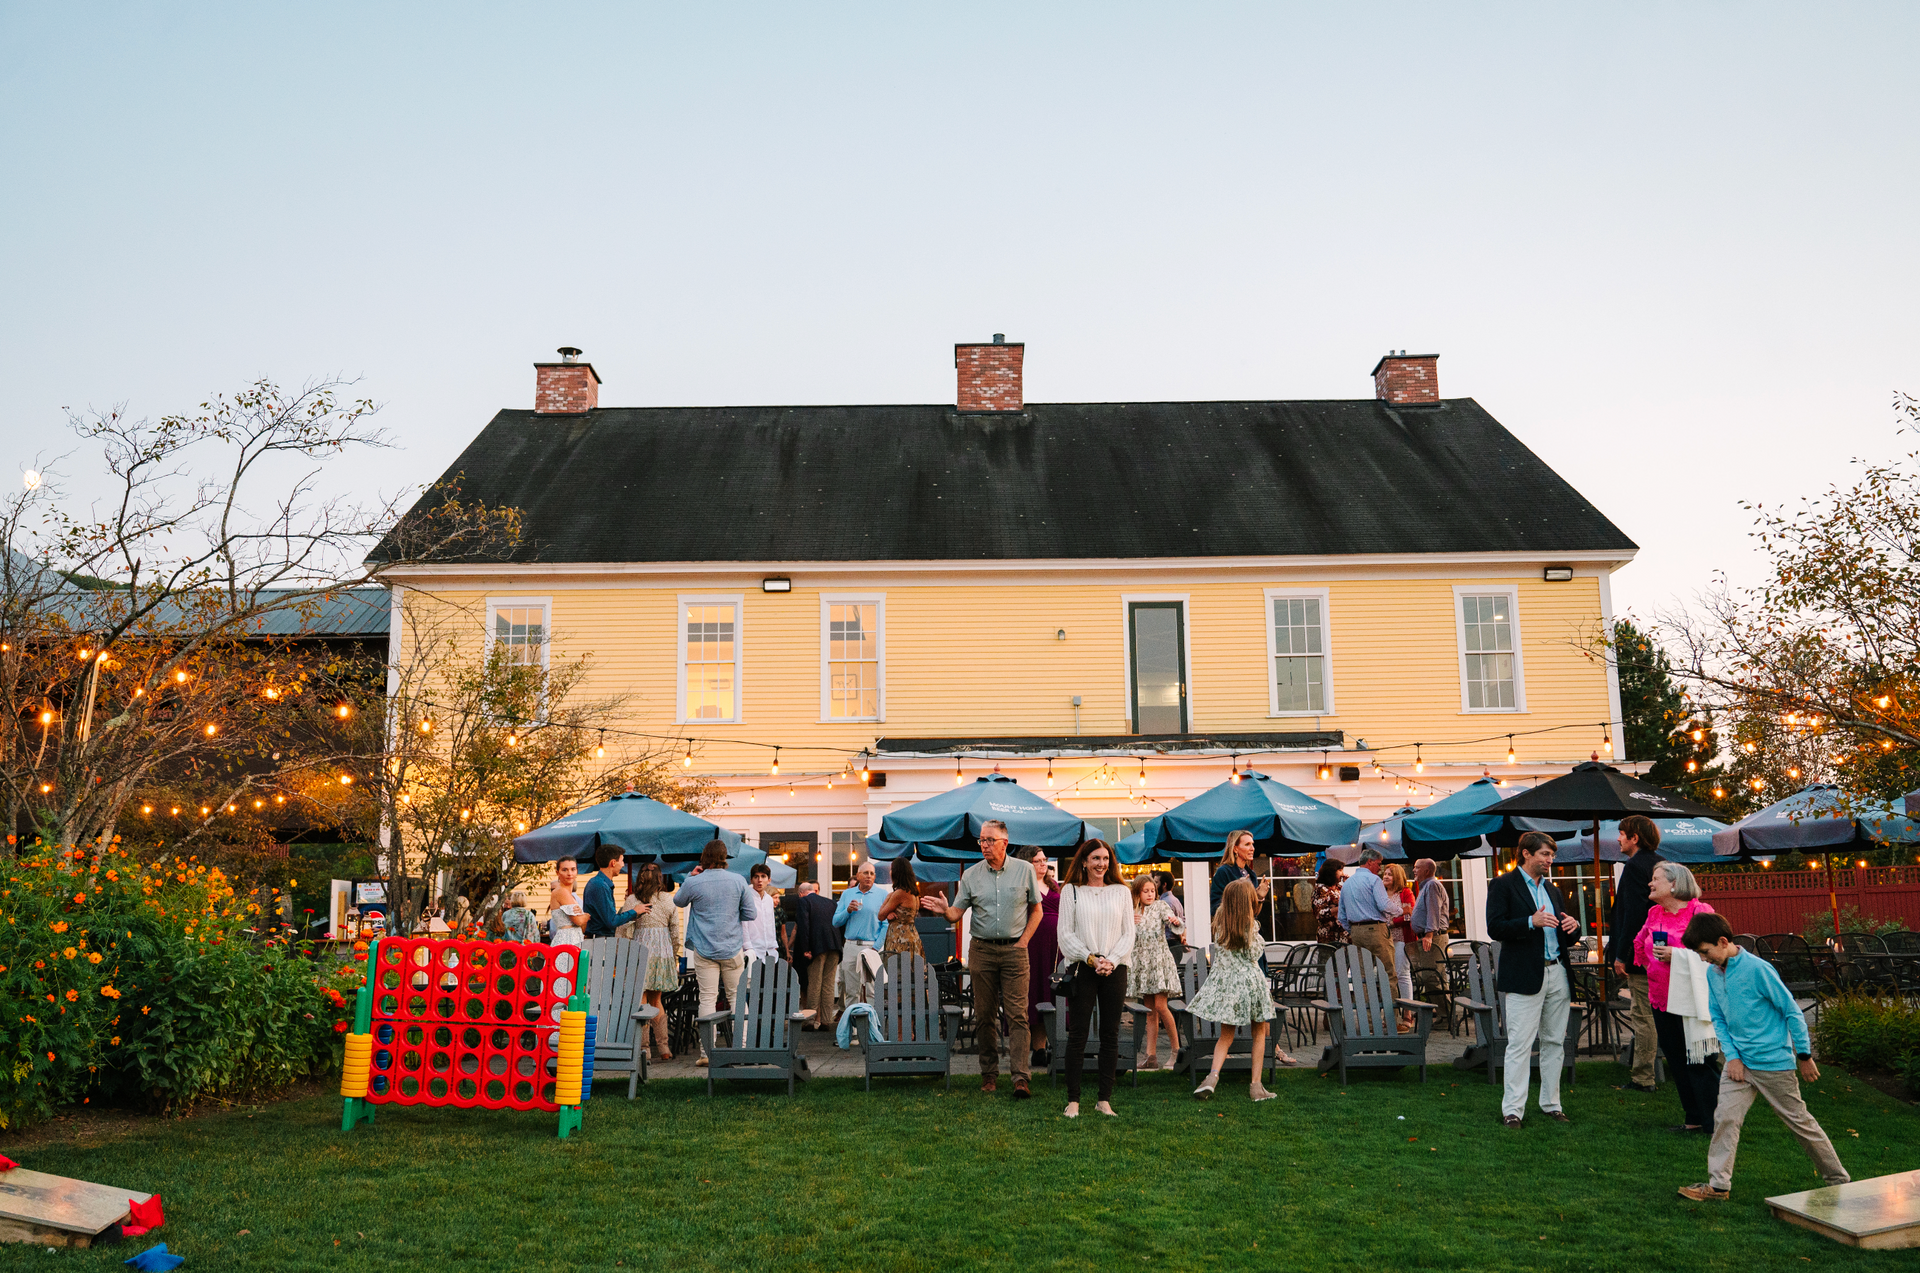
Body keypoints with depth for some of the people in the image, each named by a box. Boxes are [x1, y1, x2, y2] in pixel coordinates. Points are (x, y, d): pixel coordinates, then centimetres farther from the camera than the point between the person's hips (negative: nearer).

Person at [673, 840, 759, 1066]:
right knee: (736, 997, 9)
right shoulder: (738, 881, -3)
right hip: (733, 948, 1)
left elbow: (678, 901, 14)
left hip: (704, 950, -1)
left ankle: (707, 1051, -3)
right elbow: (751, 913, 3)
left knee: (707, 998, 0)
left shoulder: (693, 883, -7)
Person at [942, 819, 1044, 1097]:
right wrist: (943, 911, -21)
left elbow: (1036, 909, 10)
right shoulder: (970, 875, 4)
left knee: (1017, 1014, -8)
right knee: (984, 1015, 5)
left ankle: (1022, 1077, -10)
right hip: (981, 950, 2)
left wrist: (1024, 940, 0)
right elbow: (956, 913, 2)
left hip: (1014, 949, -2)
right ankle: (989, 1074, 15)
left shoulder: (1024, 870, 3)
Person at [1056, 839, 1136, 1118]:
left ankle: (1105, 1099, 11)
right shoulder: (1071, 892, 5)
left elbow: (1129, 933, 7)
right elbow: (1066, 933, 0)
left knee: (1110, 1035, 4)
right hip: (1083, 969, -2)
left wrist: (1111, 960, -8)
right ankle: (1073, 1100, 3)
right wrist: (1091, 958, -11)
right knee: (1078, 1034, -3)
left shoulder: (1122, 892, 11)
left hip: (1115, 969, 2)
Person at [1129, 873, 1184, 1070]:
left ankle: (1175, 1047, 2)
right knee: (1150, 1011, 6)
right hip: (1141, 962, 4)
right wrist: (1128, 923, -7)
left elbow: (1170, 919, -16)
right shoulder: (1133, 911, 11)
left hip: (1159, 959, -4)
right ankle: (1150, 1055, 6)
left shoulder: (1160, 906, 0)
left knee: (1160, 1005, -13)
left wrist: (1176, 922, -38)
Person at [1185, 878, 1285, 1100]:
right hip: (1249, 980, -3)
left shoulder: (1219, 918, -1)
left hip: (1223, 982, 4)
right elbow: (1255, 955, -4)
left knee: (1226, 1036, 12)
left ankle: (1213, 1075, -13)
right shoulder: (1251, 924, -11)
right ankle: (1256, 1085, 9)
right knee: (1259, 1032, 14)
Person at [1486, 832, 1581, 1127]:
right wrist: (1531, 922, -22)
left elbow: (1563, 935, 23)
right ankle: (1512, 1109, -2)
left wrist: (1573, 926, 0)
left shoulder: (1552, 890, 18)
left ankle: (1551, 1104, 22)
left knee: (1554, 1042, 11)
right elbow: (1494, 928, -12)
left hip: (1557, 973, 7)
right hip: (1524, 976, -7)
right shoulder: (1503, 885, -2)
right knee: (1520, 1044, -6)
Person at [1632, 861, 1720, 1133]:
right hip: (1661, 999, 8)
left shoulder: (1700, 912, -11)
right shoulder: (1654, 914, 12)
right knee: (1676, 1062, 12)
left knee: (1699, 1063, -5)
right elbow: (1640, 945, 28)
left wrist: (1676, 956, -23)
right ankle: (1693, 1120, 21)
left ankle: (1713, 1124, 4)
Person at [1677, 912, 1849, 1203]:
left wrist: (1805, 1056, -7)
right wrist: (1731, 1055, 0)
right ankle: (1718, 1185, 1)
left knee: (1800, 1121, 7)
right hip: (1740, 1061, 6)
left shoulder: (1757, 969, -19)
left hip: (1774, 1061, -6)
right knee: (1725, 1117, -3)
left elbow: (1792, 1011, -12)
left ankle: (1839, 1181, 25)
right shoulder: (1712, 974, 2)